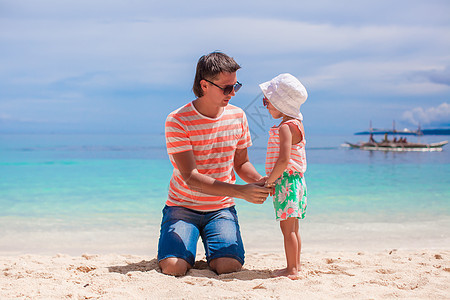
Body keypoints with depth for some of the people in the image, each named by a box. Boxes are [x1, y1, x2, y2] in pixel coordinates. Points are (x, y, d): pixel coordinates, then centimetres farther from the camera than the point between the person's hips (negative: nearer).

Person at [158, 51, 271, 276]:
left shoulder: (237, 117, 0)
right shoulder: (177, 121, -16)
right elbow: (191, 178, -23)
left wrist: (258, 181, -12)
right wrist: (241, 191, -31)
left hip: (221, 208, 3)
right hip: (183, 206, -3)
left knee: (229, 265, -22)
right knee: (173, 267, -24)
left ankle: (213, 252, 15)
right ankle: (182, 248, 13)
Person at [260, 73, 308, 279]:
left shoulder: (285, 128, -16)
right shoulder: (296, 124, 15)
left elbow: (284, 159, -25)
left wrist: (270, 181, -15)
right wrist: (273, 180, 18)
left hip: (286, 181, -10)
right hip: (295, 180, 10)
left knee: (287, 227, -6)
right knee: (291, 227, 15)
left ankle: (292, 270, -2)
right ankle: (294, 267, 22)